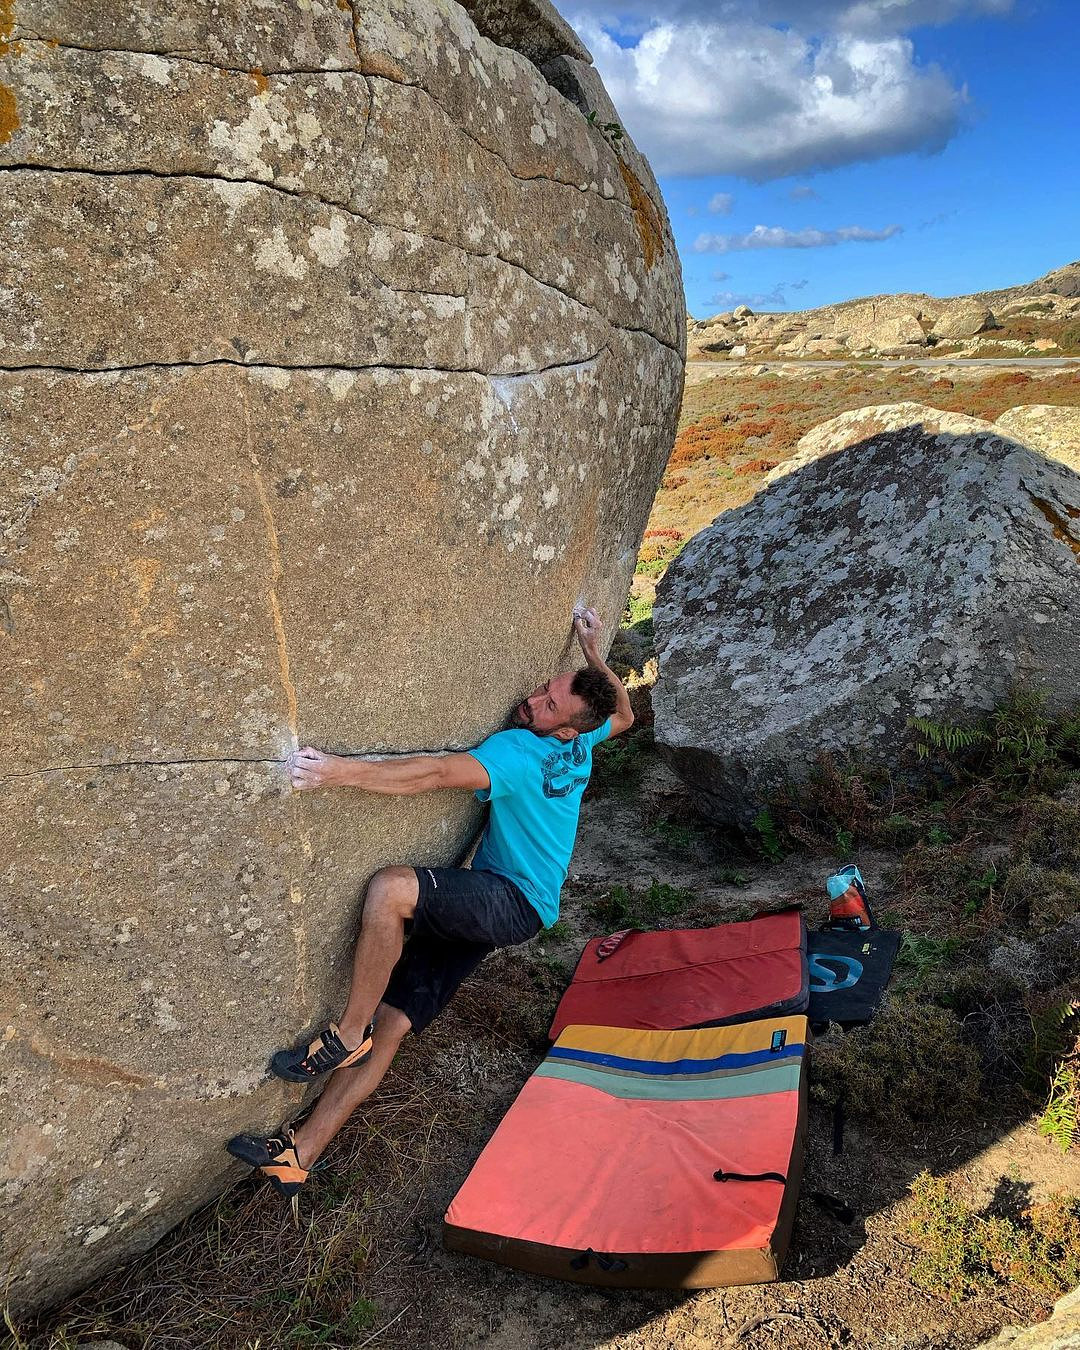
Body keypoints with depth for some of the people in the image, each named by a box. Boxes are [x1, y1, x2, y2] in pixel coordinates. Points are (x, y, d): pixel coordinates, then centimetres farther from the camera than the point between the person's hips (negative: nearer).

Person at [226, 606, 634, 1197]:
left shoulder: (522, 751, -22)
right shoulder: (578, 745, 5)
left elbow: (437, 773, -35)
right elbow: (623, 714, 26)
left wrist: (342, 770, -40)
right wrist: (593, 653, 23)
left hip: (513, 904, -10)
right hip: (488, 906, 10)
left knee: (390, 887, -35)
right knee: (391, 1022, 0)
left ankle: (346, 1035, -17)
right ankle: (298, 1155, -1)